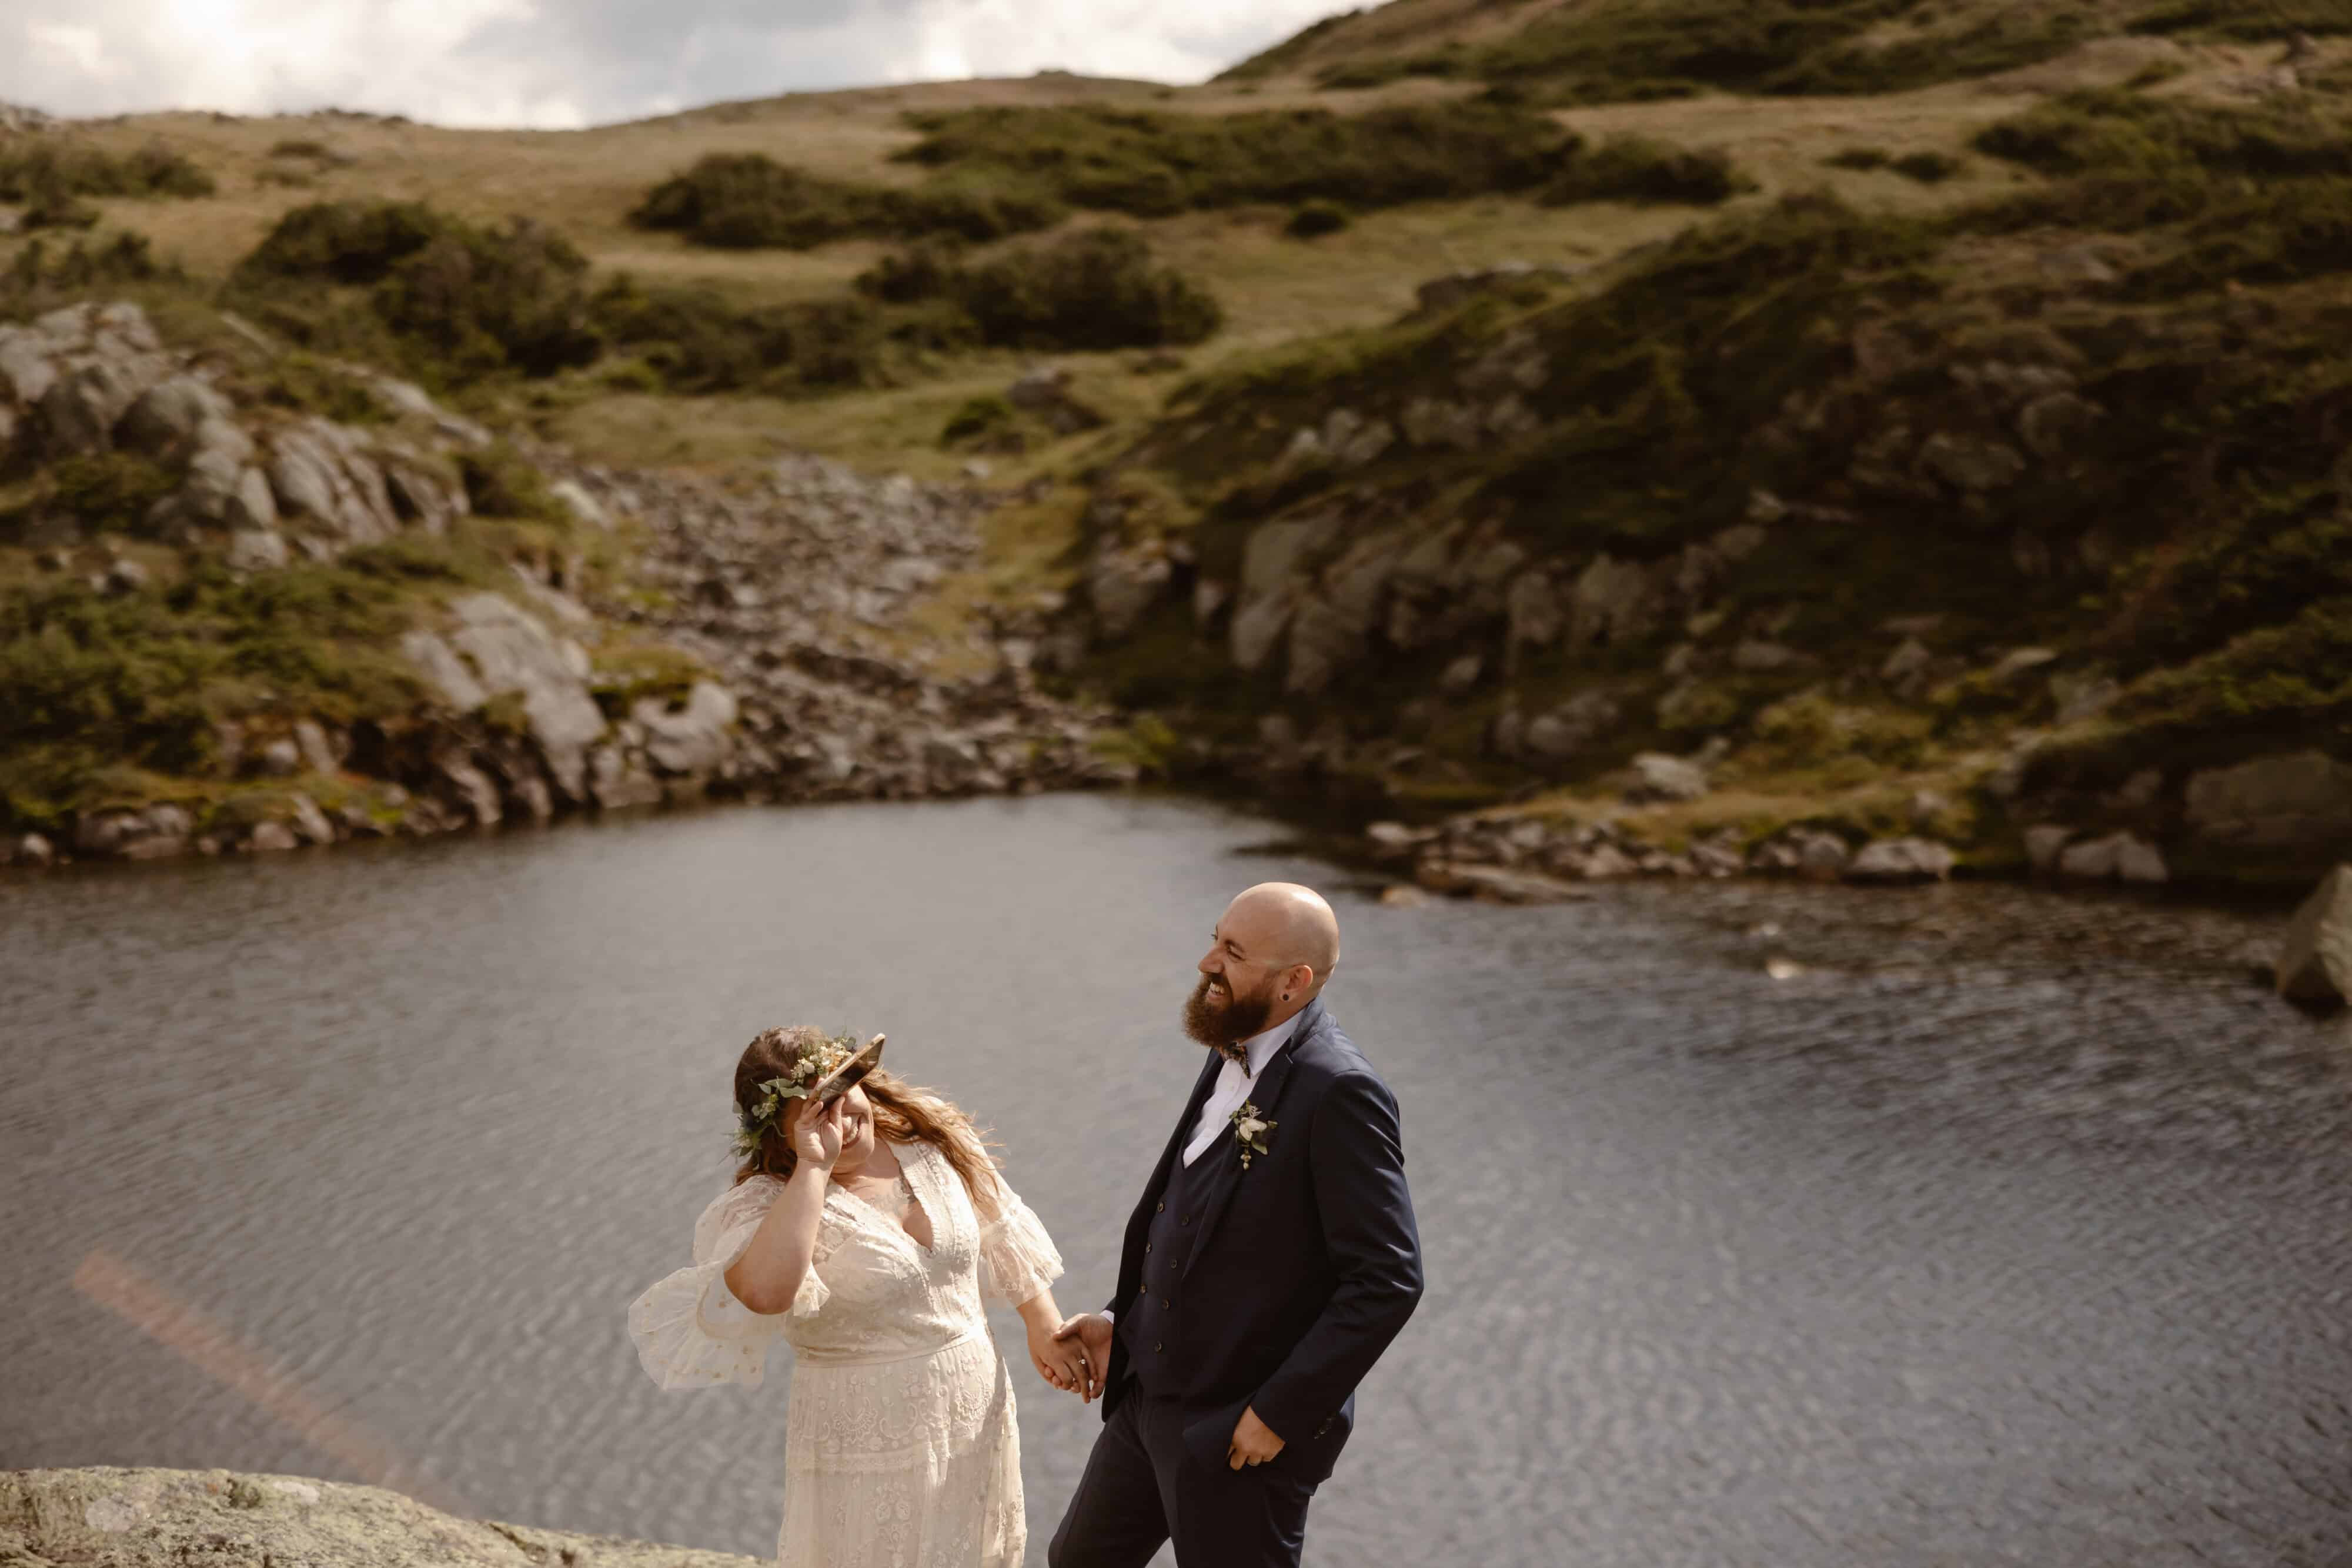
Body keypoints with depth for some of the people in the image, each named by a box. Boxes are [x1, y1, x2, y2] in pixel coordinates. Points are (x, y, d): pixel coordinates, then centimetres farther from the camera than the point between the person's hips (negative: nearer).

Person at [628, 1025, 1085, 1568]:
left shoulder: (931, 1139, -6)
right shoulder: (767, 1206, -21)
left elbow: (998, 1233, 11)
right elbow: (763, 1292, -45)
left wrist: (1043, 1326, 17)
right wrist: (814, 1168, -37)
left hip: (977, 1419, 5)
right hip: (870, 1439, -5)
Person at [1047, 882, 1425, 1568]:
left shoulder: (1338, 1093, -23)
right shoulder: (1235, 1054, 4)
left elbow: (1388, 1280, -24)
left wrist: (1282, 1413, -21)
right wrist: (1122, 1319, 7)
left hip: (1240, 1434, -9)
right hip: (1151, 1399, 9)